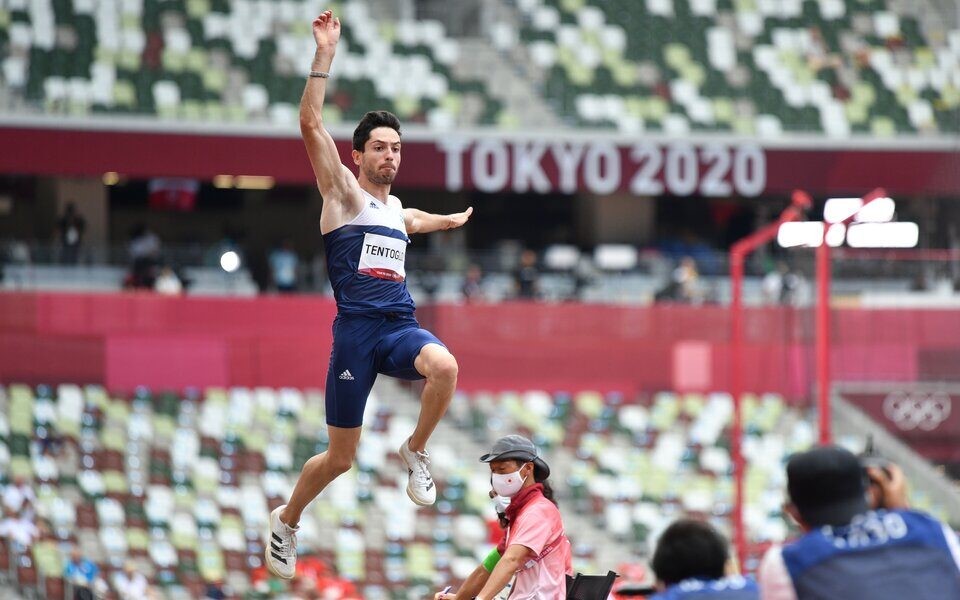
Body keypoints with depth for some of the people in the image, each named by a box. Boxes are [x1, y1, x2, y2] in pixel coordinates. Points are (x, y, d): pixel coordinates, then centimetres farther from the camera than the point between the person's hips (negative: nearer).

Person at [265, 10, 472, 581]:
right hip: (356, 329, -5)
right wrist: (326, 52, -15)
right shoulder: (344, 193, 2)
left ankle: (415, 451, -9)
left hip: (401, 326, 5)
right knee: (341, 457, 1)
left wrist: (454, 220, 63)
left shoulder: (397, 208, 20)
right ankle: (287, 521, 27)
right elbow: (312, 124, -10)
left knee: (445, 366, -32)